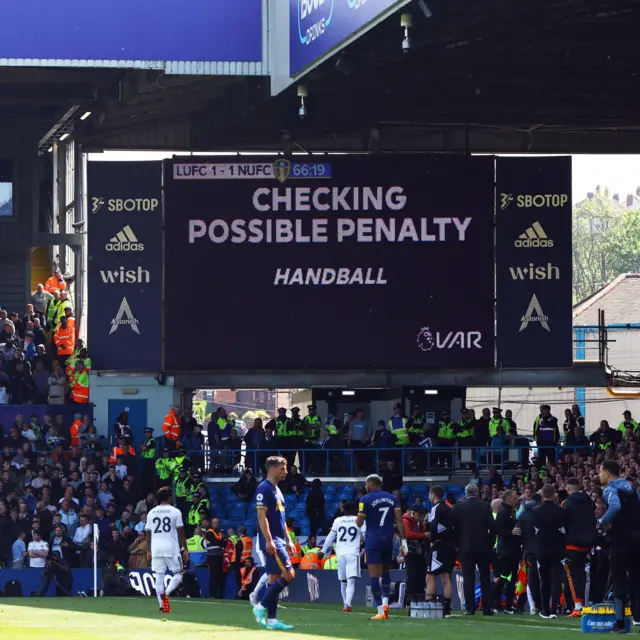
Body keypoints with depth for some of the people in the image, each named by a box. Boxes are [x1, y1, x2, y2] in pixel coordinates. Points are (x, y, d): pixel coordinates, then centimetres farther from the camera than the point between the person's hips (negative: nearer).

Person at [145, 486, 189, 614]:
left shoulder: (151, 513, 7)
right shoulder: (175, 512, -3)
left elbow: (148, 533, 11)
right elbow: (181, 532, -3)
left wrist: (149, 550, 19)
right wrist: (185, 549, 2)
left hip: (156, 549, 4)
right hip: (172, 548, -4)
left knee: (159, 576, 5)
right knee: (178, 574, 6)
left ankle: (162, 606, -1)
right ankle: (166, 593, -21)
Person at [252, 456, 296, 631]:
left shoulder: (277, 490, 19)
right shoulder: (264, 489, -11)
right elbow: (261, 516, -17)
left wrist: (287, 541, 21)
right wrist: (269, 540, -23)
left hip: (278, 540, 10)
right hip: (271, 541, -10)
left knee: (274, 578, 7)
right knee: (289, 574, -14)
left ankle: (271, 620, 7)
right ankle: (262, 607, -9)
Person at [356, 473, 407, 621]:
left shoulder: (366, 499, -6)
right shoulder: (392, 498, 7)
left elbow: (359, 523, -5)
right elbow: (399, 521, 1)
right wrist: (403, 541, 1)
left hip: (373, 539, -4)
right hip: (388, 539, 4)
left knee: (374, 575, -3)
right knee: (385, 571, 23)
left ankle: (381, 611, -8)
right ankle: (385, 602, 7)